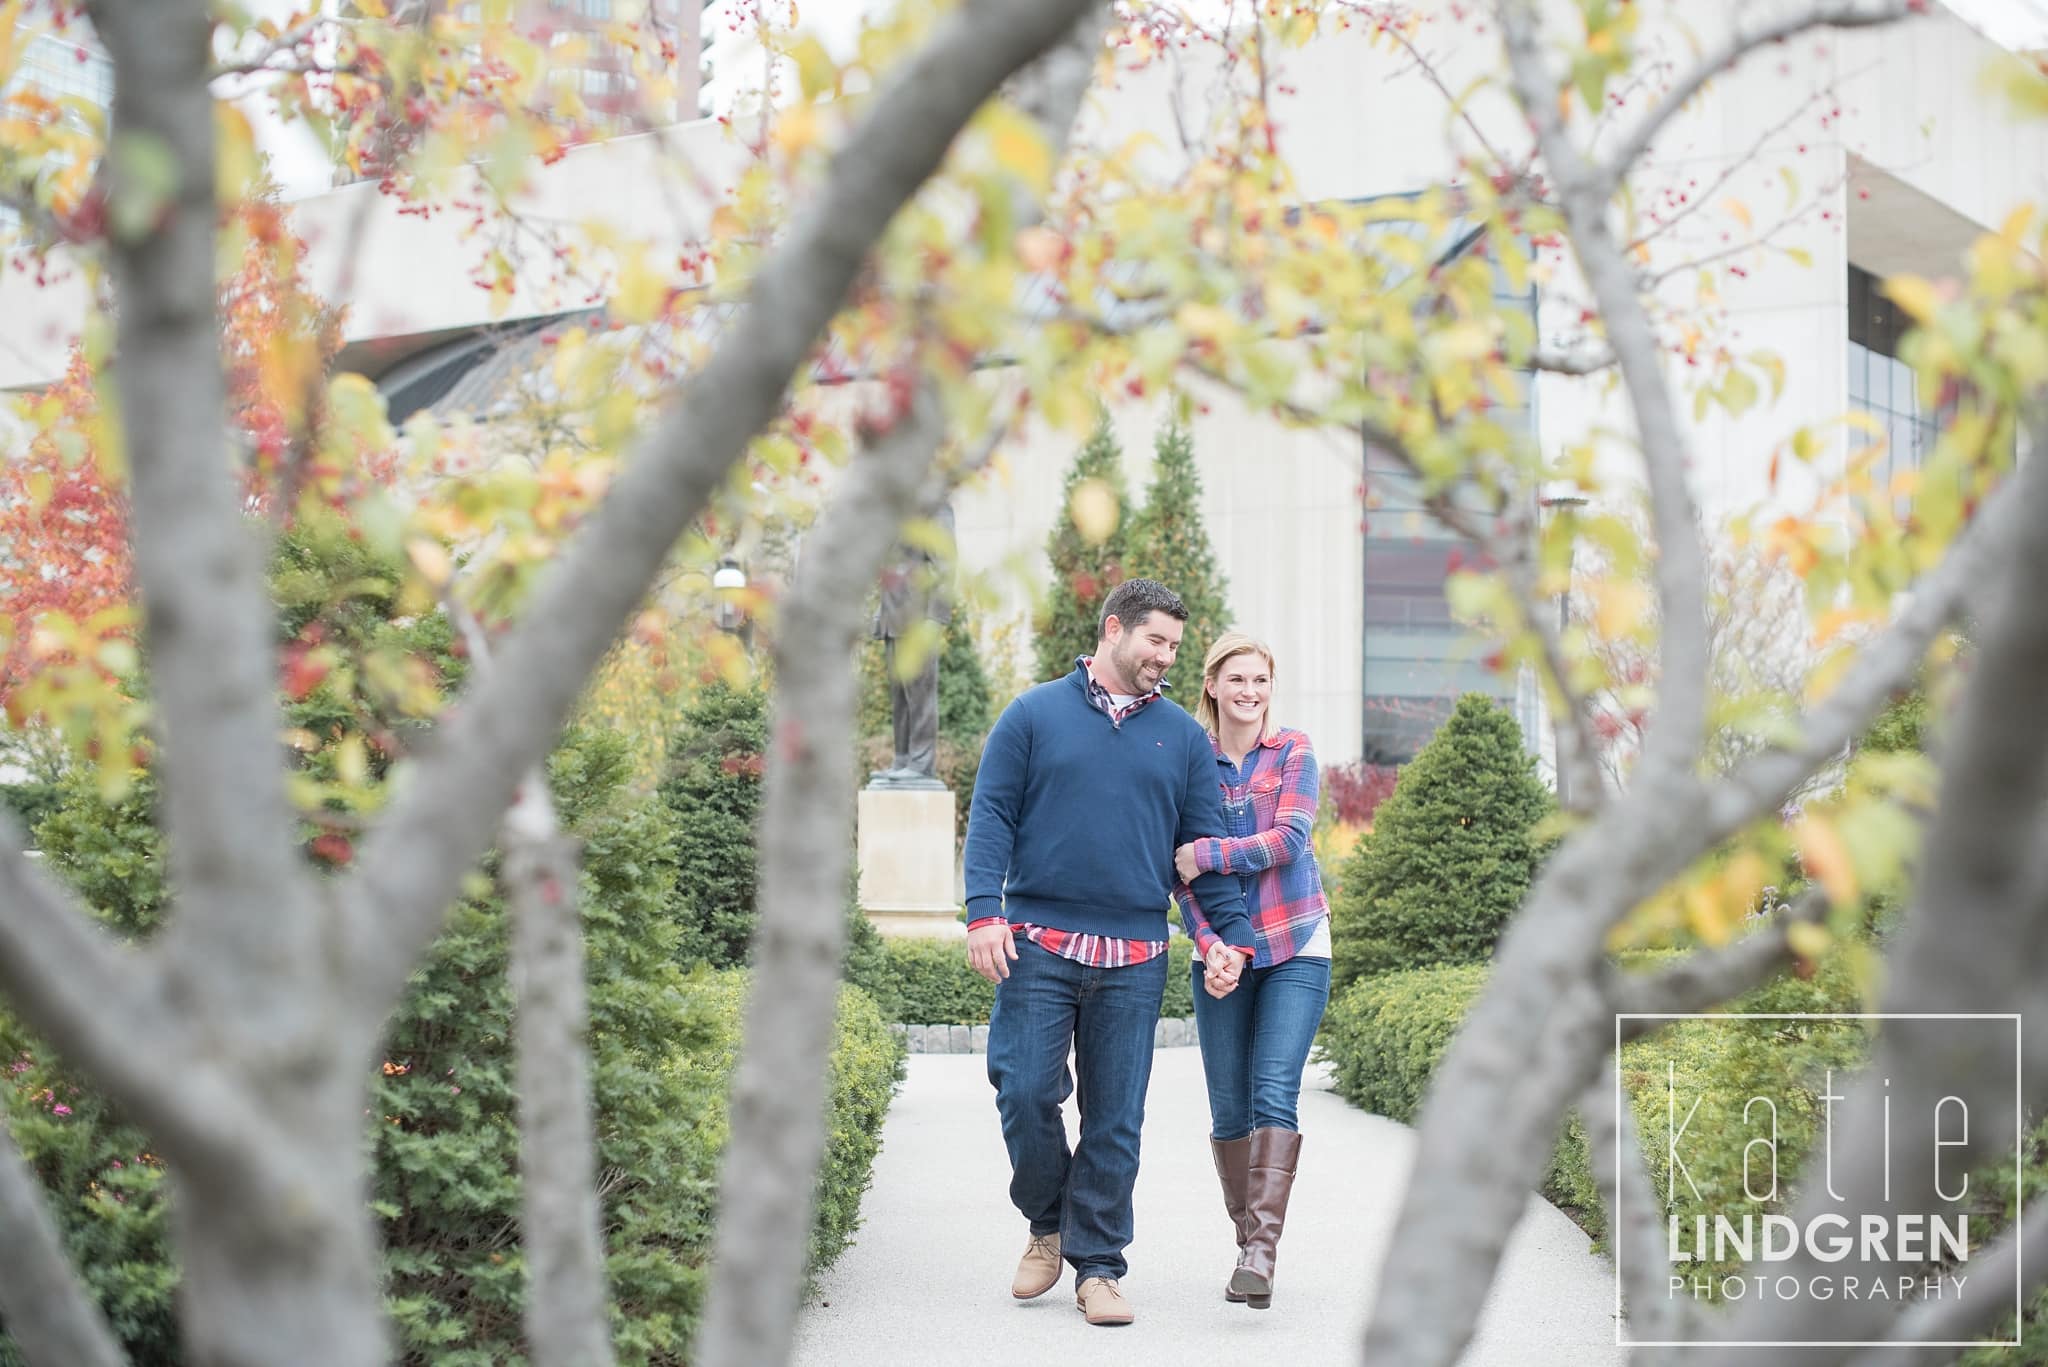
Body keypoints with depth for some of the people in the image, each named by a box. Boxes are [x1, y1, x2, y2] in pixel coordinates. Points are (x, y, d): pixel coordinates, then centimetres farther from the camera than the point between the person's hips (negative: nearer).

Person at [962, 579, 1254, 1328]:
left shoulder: (1183, 737, 12)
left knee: (1115, 1118, 4)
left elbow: (1204, 844, 13)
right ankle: (1047, 1223, 20)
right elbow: (991, 816, 2)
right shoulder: (1033, 716, 5)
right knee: (1025, 1094, -5)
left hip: (1135, 957, 2)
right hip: (1038, 944, -2)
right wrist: (984, 911, -9)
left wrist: (1231, 931, 3)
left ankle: (1098, 1265, 13)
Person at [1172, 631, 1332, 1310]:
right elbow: (1182, 871, 1)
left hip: (1295, 948, -2)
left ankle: (1263, 1248, -18)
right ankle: (1245, 1243, 14)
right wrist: (1210, 947, -11)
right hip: (1222, 952, 2)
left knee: (1275, 1094, -14)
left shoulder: (1293, 752, 2)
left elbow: (1288, 840, -11)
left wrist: (1209, 854, -16)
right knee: (1228, 1107, 2)